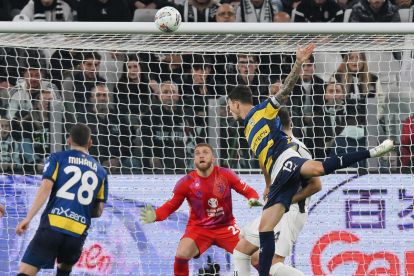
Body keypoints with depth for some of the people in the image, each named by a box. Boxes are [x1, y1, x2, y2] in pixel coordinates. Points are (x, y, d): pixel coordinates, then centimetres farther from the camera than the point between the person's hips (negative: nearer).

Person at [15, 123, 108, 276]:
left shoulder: (57, 158, 10)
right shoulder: (100, 171, 19)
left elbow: (46, 188, -5)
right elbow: (98, 211, 18)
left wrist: (28, 218, -9)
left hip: (52, 224, -3)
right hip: (78, 232, 3)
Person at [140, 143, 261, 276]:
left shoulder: (226, 175, -10)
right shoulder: (186, 182, -12)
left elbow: (248, 191, -1)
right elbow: (170, 206, -5)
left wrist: (253, 199, -24)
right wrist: (155, 216, -24)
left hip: (225, 226, 1)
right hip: (198, 227, -1)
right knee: (181, 255, -26)